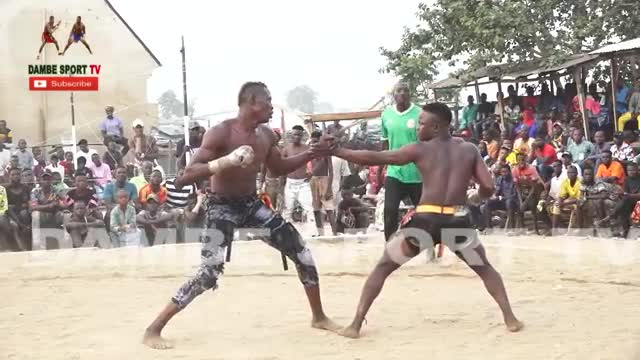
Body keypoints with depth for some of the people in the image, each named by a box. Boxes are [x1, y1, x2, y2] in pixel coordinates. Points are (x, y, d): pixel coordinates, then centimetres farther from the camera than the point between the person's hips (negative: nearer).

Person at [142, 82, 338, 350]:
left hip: (251, 204, 7)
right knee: (209, 273, -21)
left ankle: (319, 317, 22)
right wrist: (226, 161, -42)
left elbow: (279, 168, 21)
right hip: (223, 207, -7)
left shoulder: (265, 135, 1)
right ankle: (153, 330, -9)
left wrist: (311, 153, 10)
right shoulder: (221, 133, -21)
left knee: (300, 250, 4)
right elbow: (188, 175, -28)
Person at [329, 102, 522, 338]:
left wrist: (335, 151, 11)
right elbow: (488, 188, 6)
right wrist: (476, 198, 30)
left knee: (383, 267, 14)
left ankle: (356, 324, 7)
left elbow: (373, 159, 4)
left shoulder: (420, 150, 5)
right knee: (484, 268, 27)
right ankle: (510, 318, 16)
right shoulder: (470, 150, 11)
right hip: (458, 221, 2)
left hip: (425, 220, -2)